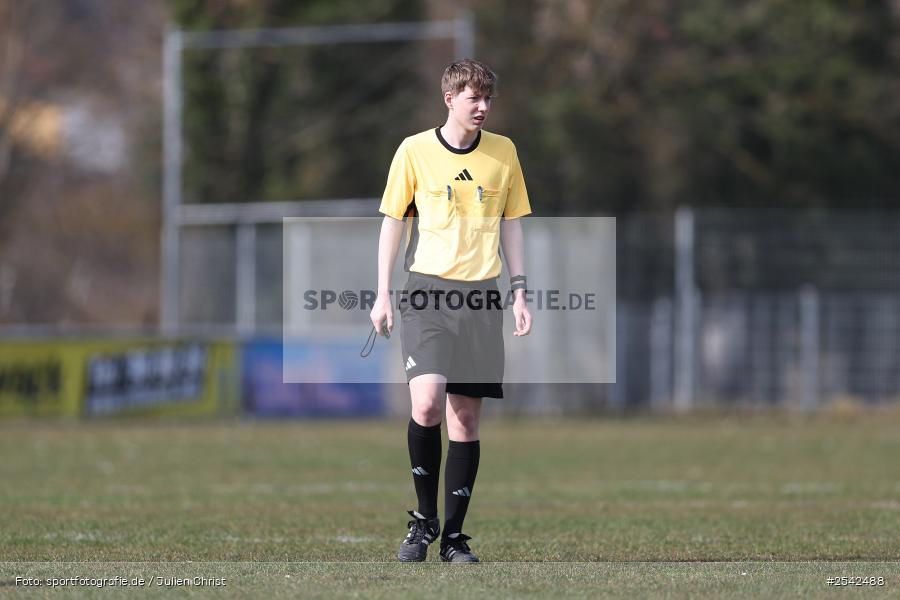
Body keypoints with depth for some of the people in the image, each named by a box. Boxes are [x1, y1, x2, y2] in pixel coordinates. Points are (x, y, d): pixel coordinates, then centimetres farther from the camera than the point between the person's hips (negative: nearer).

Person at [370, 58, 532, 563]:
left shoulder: (504, 152, 9)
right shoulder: (415, 151, 1)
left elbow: (511, 225, 14)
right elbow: (394, 222, 6)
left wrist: (520, 294, 7)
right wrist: (383, 295, 2)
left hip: (482, 296, 3)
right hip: (428, 292, -3)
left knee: (467, 416, 1)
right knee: (427, 404, -19)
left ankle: (454, 536, 8)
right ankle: (425, 518, 0)